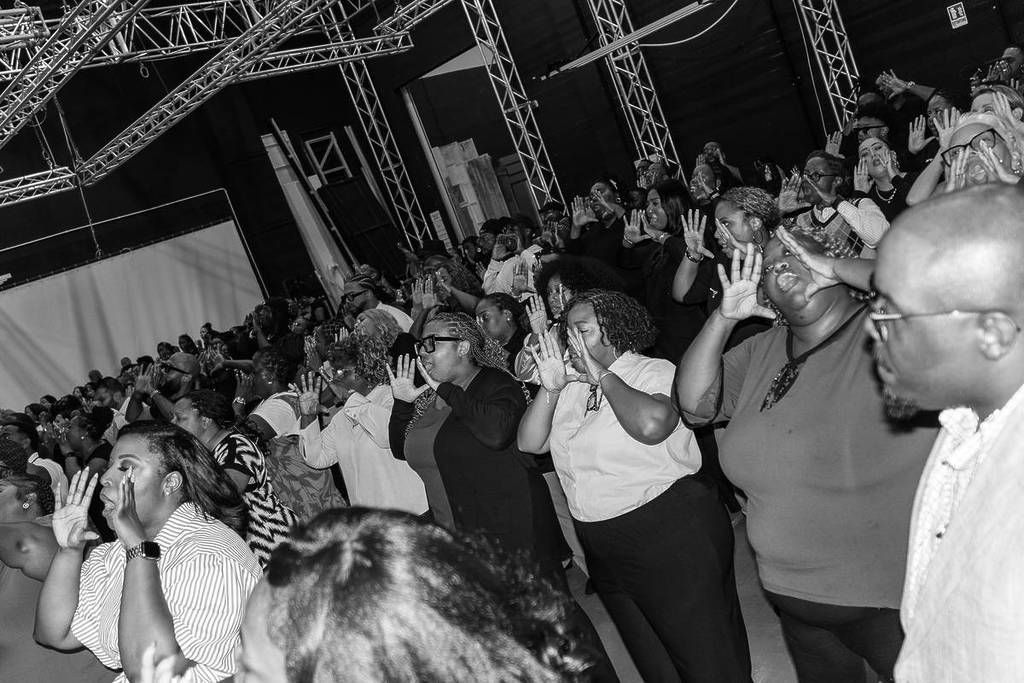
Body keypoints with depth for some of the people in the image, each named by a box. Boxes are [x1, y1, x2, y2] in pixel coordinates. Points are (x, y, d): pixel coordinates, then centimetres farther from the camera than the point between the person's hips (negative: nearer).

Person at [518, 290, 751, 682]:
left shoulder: (654, 372, -9)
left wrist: (604, 377, -17)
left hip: (672, 538, -7)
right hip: (603, 551, 7)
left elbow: (651, 425, -31)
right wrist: (550, 389, -10)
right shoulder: (571, 388, 9)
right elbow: (529, 443, 3)